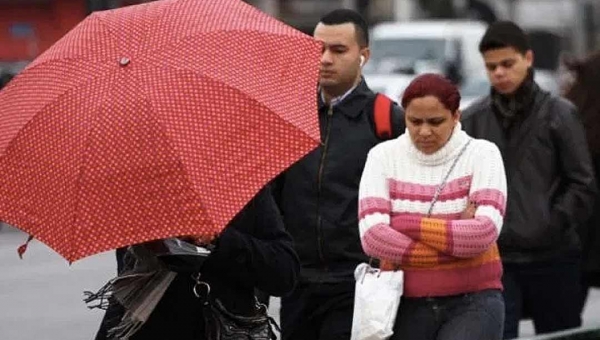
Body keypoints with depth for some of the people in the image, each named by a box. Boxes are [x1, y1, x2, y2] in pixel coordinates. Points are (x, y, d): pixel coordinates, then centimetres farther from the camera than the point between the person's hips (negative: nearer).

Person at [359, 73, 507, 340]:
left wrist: (406, 223, -12)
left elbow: (485, 233, -17)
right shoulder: (384, 156, 3)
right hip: (406, 303, 3)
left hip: (472, 301, -3)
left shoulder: (481, 154, -1)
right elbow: (372, 237, -12)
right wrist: (456, 238, -14)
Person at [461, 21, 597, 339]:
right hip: (494, 257, 1)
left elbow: (582, 184, -1)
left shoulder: (559, 114, 0)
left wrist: (552, 225, -12)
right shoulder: (472, 119, 5)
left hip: (553, 257, -1)